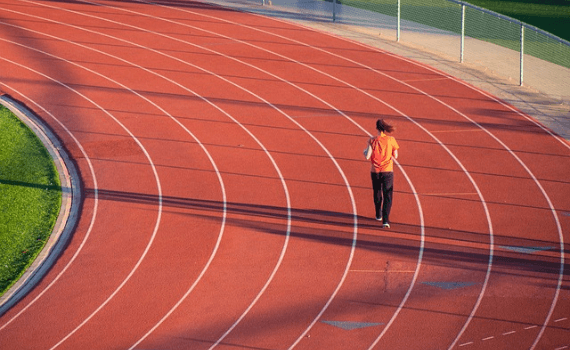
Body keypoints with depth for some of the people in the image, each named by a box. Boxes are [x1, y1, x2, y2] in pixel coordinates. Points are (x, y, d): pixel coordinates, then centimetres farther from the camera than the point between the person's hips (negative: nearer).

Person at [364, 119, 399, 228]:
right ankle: (385, 220, -15)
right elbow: (395, 156, 2)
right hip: (388, 171, -1)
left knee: (377, 194, 22)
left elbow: (367, 156, -11)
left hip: (375, 171, 1)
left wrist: (365, 151, 10)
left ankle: (378, 215, 39)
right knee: (387, 196, -1)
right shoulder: (391, 140, -6)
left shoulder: (372, 140, -7)